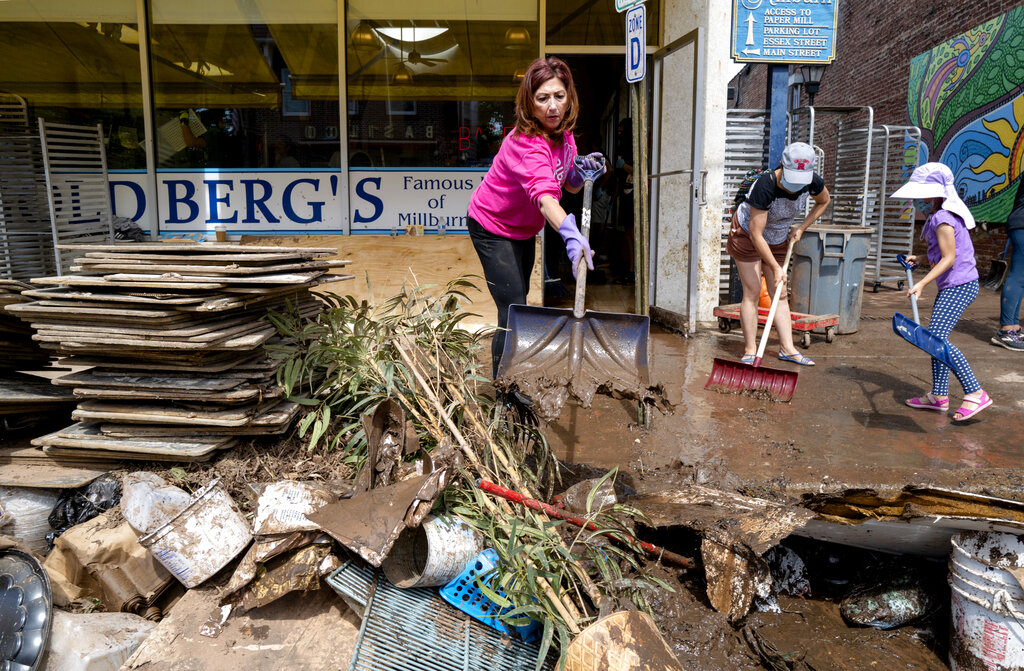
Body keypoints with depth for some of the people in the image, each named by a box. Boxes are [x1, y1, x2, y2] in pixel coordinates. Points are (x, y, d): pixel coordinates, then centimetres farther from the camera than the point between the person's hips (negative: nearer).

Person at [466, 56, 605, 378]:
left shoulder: (563, 133, -9)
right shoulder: (525, 144, -35)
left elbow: (569, 185, 2)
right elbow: (544, 196, -52)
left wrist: (583, 171, -21)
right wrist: (571, 235, -68)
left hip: (524, 228, 9)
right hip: (492, 228, -9)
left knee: (519, 303, 19)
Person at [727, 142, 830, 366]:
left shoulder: (812, 182, -20)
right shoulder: (765, 186, -36)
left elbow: (824, 201, 6)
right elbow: (756, 234, -32)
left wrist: (801, 228, -3)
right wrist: (776, 268, -29)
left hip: (779, 239, 5)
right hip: (747, 235, -5)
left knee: (780, 294, 5)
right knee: (752, 292, -8)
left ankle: (787, 348, 8)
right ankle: (750, 350, -2)